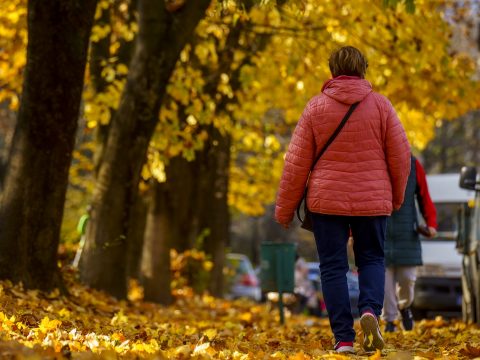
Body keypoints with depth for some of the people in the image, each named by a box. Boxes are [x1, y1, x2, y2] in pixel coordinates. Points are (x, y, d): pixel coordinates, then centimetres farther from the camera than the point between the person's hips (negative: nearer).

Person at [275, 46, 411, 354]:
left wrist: (284, 210, 8)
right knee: (372, 259, 16)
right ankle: (370, 309, -11)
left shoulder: (316, 106, -1)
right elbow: (401, 155, 1)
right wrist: (397, 197, 18)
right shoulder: (381, 105, -1)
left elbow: (297, 162, -1)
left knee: (333, 266, 6)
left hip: (327, 200, -1)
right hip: (372, 201, 1)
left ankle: (344, 338, 1)